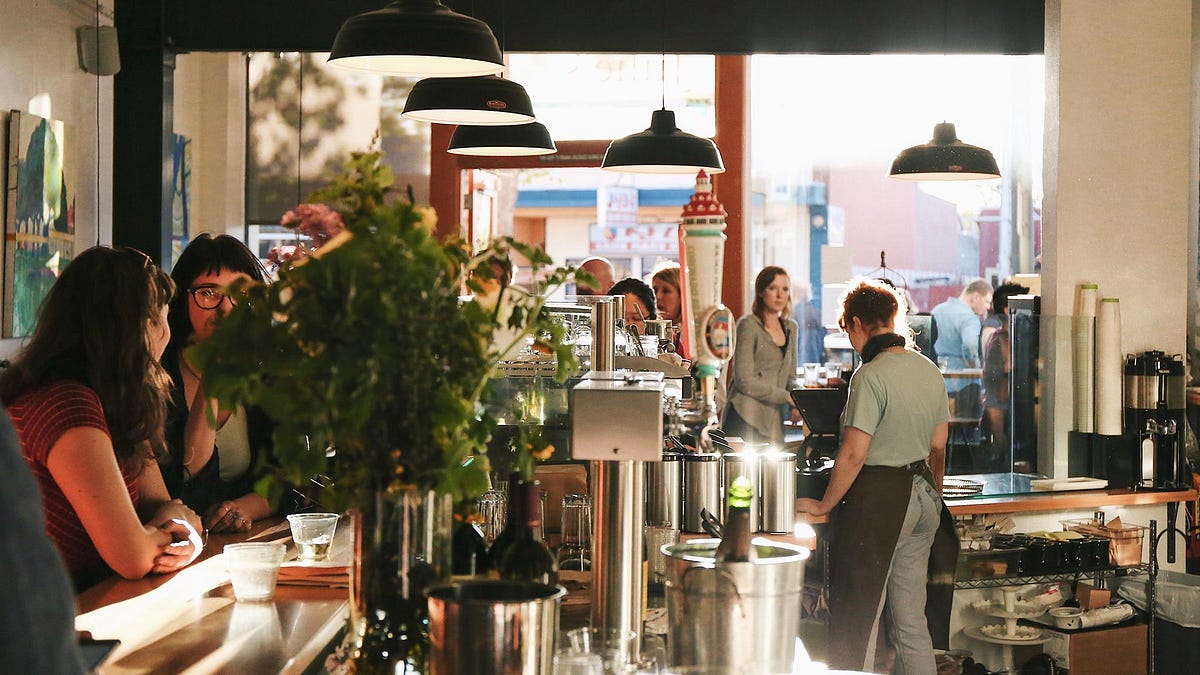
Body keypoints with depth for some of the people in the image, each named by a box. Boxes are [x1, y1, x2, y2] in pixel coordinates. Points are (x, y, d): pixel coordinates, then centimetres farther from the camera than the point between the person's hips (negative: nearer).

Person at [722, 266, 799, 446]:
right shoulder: (748, 325, -4)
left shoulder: (790, 328, 17)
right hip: (745, 419, -7)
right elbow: (744, 380, -11)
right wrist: (787, 397, -10)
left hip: (773, 421, 7)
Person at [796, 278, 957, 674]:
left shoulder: (871, 376, -15)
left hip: (877, 497, -8)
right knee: (911, 622, 14)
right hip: (921, 492, 8)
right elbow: (938, 449, 15)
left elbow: (853, 455, -17)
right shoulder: (929, 371, 9)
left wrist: (823, 505, -5)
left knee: (856, 623, 0)